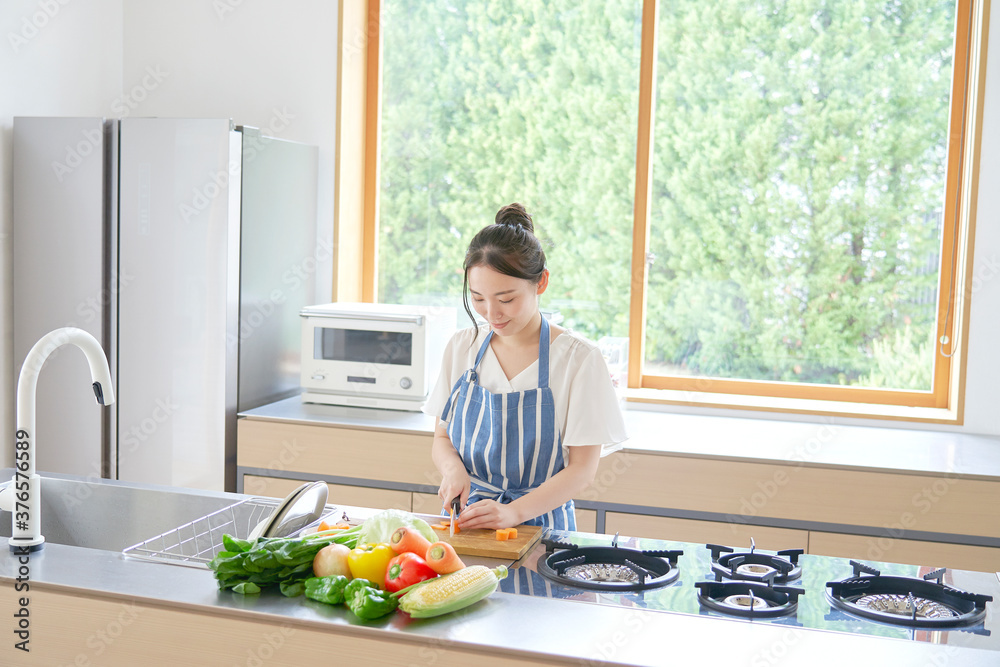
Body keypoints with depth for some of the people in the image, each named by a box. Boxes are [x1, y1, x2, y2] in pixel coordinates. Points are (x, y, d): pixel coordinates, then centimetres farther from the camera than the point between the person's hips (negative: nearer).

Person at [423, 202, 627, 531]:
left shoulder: (578, 357, -7)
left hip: (540, 523, -4)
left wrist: (514, 511, -21)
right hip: (468, 522, 4)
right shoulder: (462, 346, 6)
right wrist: (453, 467, -9)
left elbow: (582, 467, -8)